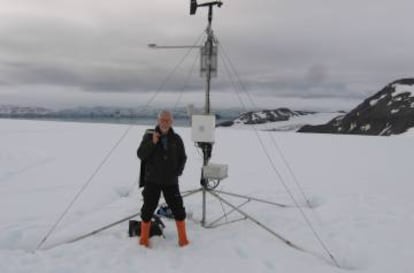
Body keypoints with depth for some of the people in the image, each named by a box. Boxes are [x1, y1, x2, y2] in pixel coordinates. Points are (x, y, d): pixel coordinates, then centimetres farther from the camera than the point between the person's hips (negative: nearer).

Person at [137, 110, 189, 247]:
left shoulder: (176, 139, 2)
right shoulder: (149, 136, -4)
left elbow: (182, 157, 11)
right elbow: (140, 155, -11)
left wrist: (178, 171, -3)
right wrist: (152, 142, -24)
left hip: (171, 181, 2)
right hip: (152, 181, -1)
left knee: (178, 209, 4)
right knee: (148, 209, 6)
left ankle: (183, 239, 20)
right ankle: (144, 239, 26)